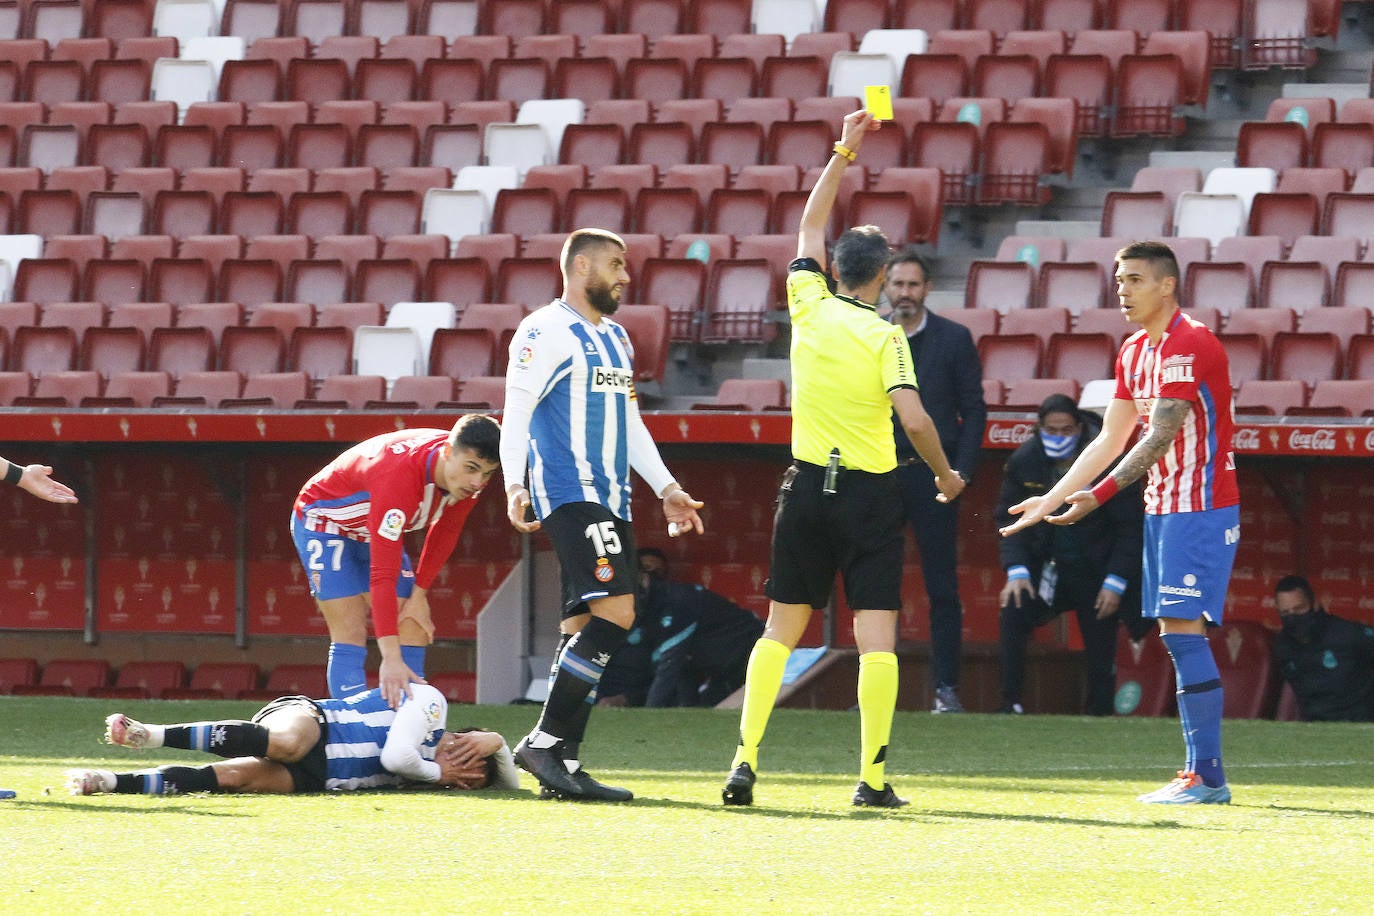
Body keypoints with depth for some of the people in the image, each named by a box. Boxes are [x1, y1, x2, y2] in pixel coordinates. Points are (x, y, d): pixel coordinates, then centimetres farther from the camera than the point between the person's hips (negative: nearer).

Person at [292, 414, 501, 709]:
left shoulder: (468, 477, -21)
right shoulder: (400, 475, -43)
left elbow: (445, 531, 0)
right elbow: (382, 574, -45)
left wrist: (420, 594, -4)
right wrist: (390, 658, -49)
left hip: (373, 531, 7)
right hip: (324, 521, -7)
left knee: (414, 630, -3)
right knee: (351, 636, -18)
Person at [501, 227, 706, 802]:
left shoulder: (615, 338, 22)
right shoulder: (546, 332, -6)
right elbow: (516, 413, -11)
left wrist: (665, 488, 26)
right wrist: (515, 487, -22)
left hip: (611, 501, 9)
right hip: (568, 494, -9)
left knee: (586, 633, 4)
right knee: (615, 611, -20)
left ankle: (562, 761, 5)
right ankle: (545, 741, -16)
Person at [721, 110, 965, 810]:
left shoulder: (809, 309, 0)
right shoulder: (886, 338, -10)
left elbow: (810, 226, 15)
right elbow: (914, 419, -17)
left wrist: (843, 154, 20)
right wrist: (946, 474, 0)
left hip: (808, 489, 4)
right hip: (870, 495, -4)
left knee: (779, 632, 9)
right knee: (877, 638, -2)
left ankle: (744, 763, 0)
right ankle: (872, 778, -6)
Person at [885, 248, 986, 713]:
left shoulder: (954, 339, 1)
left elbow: (974, 411, 1)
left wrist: (961, 472, -8)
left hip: (932, 476, -2)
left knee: (942, 588, 0)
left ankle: (946, 688, 4)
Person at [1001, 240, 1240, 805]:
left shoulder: (1189, 344, -16)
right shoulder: (1134, 351, 14)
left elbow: (1160, 436, -22)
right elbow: (1112, 439, 21)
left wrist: (1100, 493, -26)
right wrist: (1052, 499, 17)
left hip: (1199, 508, -9)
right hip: (1163, 507, 9)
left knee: (1182, 630, -14)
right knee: (1176, 637, 6)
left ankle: (1207, 776, -15)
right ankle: (1199, 772, 7)